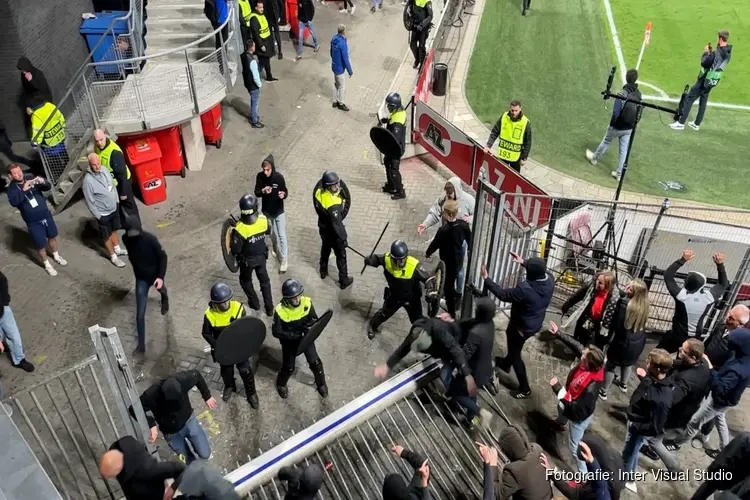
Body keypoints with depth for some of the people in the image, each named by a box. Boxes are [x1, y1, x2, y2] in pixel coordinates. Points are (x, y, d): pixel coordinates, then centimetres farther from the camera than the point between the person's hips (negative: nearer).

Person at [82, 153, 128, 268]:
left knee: (114, 230, 25)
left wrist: (117, 201, 13)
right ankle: (113, 257, 27)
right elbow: (89, 201, -20)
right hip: (103, 213, -6)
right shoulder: (88, 180, -27)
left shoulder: (105, 170, -7)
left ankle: (117, 249, 46)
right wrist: (97, 215, -15)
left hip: (114, 209, 6)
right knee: (107, 236, 11)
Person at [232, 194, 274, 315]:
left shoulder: (240, 228, -33)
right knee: (264, 280, 22)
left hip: (247, 260, -3)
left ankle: (255, 303, 40)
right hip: (261, 256, 3)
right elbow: (268, 231, 3)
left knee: (245, 280, 26)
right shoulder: (263, 220, -21)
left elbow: (235, 250, -24)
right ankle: (269, 308, 31)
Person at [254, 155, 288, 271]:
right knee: (271, 232, 24)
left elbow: (285, 192, -11)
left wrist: (283, 194, -35)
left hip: (279, 211, -3)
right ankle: (274, 247, 52)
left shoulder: (279, 177, -21)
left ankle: (284, 259, 12)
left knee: (282, 236, 2)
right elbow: (256, 193, -5)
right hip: (266, 211, 3)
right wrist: (263, 191, -28)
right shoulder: (260, 176, -14)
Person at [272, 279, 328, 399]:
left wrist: (308, 325, -27)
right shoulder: (280, 310, -26)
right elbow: (276, 332, -19)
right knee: (289, 367, 0)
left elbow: (315, 319, -5)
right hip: (289, 340, -2)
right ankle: (281, 384, 35)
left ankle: (321, 383, 27)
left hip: (305, 336, 2)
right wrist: (293, 335, -31)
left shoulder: (307, 302, -19)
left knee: (314, 361, -3)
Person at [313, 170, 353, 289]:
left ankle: (323, 271, 53)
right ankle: (344, 280, 30)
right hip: (333, 232, -7)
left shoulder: (318, 191, -17)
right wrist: (343, 238, -15)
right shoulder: (333, 205, -38)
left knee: (325, 249, 31)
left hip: (323, 228, 7)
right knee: (341, 255, 14)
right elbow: (337, 223, -30)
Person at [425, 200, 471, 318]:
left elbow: (435, 243, -14)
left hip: (449, 262, -7)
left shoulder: (443, 230, -31)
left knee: (447, 287, 9)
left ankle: (451, 314, 20)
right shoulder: (463, 224, -13)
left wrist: (428, 253, 7)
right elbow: (470, 240, 3)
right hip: (459, 260, 7)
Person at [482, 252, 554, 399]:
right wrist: (524, 262, 6)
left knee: (515, 354, 14)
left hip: (522, 327, -8)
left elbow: (503, 294, -24)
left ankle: (524, 389, 27)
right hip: (535, 324, 8)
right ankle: (505, 364, 59)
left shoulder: (525, 289, -39)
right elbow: (541, 271, 6)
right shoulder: (550, 280, -19)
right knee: (514, 346, 33)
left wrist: (486, 279, -16)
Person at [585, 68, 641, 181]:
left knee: (606, 141, 20)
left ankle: (594, 158, 42)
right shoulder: (638, 94, -4)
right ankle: (619, 173, 17)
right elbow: (638, 112, 4)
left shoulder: (623, 93, -23)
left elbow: (616, 111, -23)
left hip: (618, 126, -5)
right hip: (629, 128, 5)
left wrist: (611, 124, -10)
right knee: (624, 150, 10)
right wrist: (633, 124, 14)